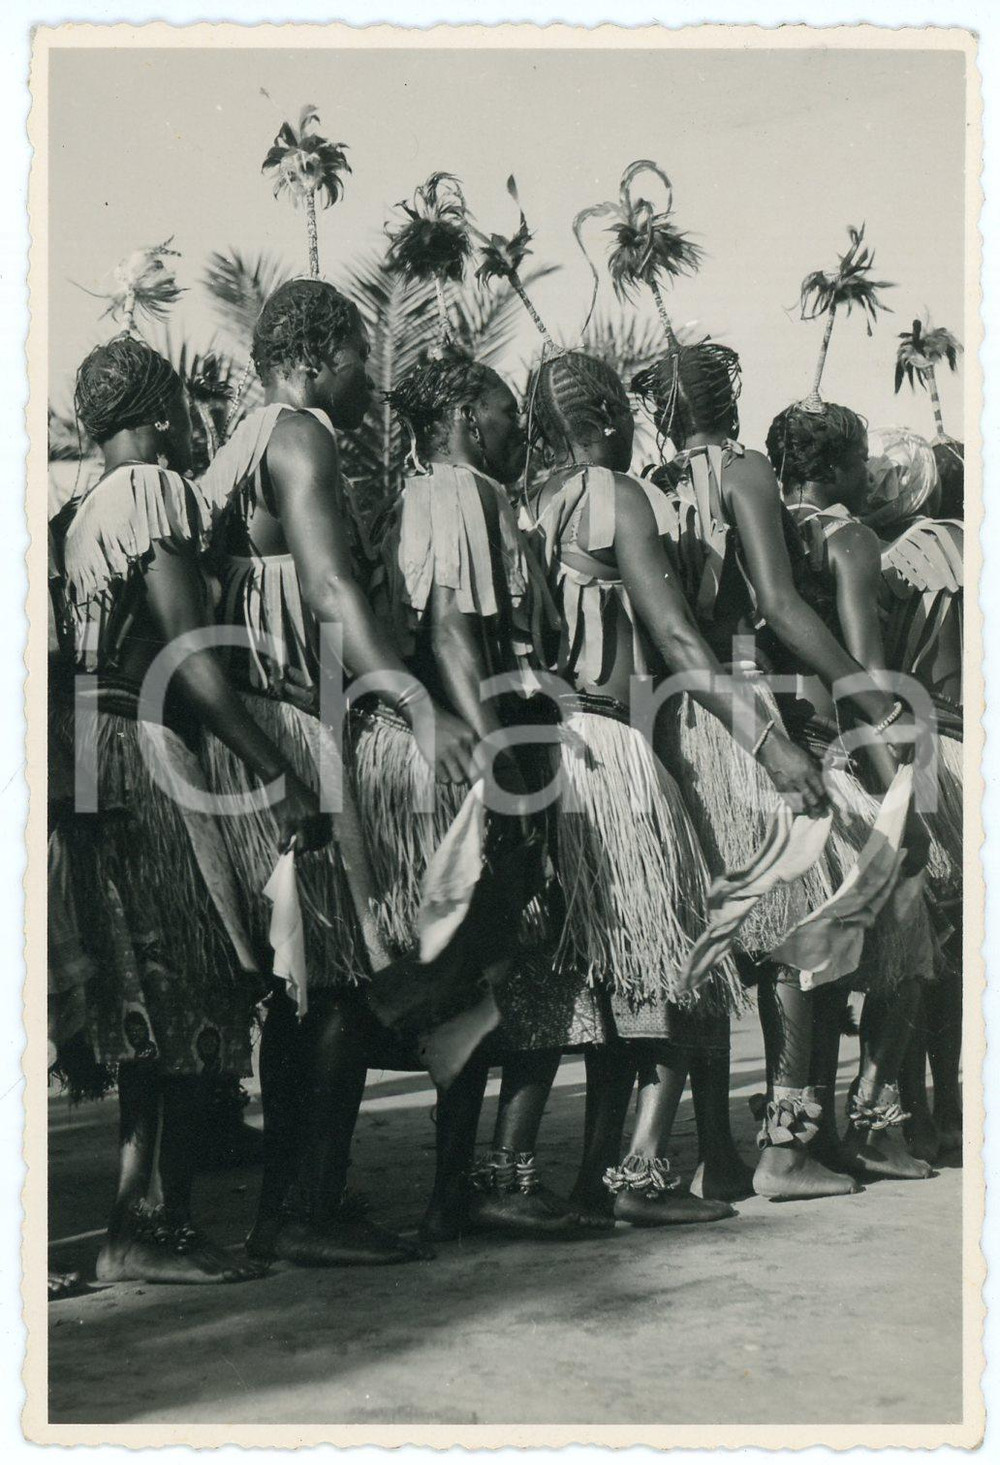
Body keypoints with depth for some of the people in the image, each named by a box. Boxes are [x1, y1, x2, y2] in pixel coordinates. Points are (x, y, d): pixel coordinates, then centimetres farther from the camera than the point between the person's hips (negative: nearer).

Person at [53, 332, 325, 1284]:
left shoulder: (78, 513, 19)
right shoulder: (156, 489, -7)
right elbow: (192, 660, -15)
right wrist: (283, 779, -16)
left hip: (91, 758, 9)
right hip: (141, 754, -9)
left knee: (155, 1020, 11)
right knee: (183, 1002, -4)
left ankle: (158, 1222, 14)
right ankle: (142, 1229, -1)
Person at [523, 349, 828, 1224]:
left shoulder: (532, 507, 14)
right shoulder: (617, 495, -7)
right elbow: (676, 637, -15)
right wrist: (767, 740, -18)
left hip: (551, 748, 8)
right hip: (613, 748, -8)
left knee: (613, 969, 14)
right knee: (685, 961, 0)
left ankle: (602, 1165, 16)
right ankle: (642, 1170, -3)